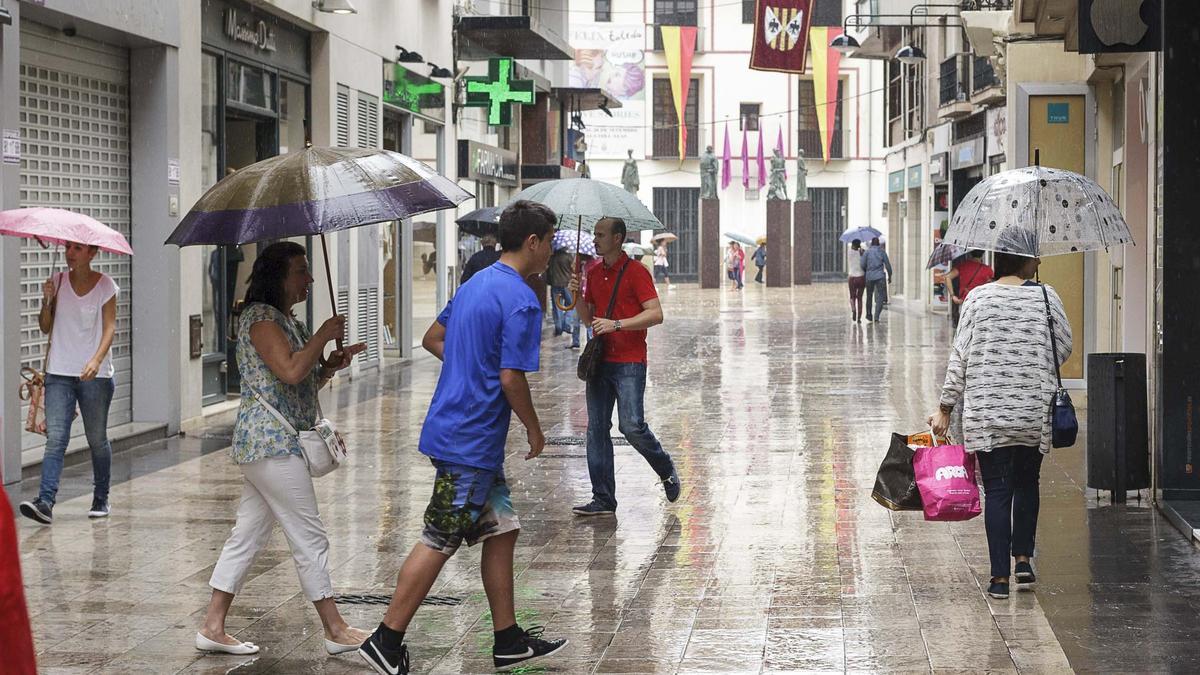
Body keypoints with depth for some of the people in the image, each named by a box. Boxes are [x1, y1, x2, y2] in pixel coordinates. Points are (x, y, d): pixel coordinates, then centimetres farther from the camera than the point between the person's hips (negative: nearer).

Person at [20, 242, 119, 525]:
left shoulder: (105, 285, -1)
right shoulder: (58, 282, 7)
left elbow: (109, 327, -8)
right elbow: (46, 327, 10)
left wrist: (96, 360, -24)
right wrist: (47, 301, -9)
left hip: (95, 375, -2)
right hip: (59, 374, 2)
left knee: (97, 440, 8)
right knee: (55, 439, -9)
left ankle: (101, 499, 22)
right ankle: (45, 502, -19)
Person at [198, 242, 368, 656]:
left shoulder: (285, 320, 20)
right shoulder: (260, 318, -12)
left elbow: (304, 385, 24)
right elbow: (290, 372, -24)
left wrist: (331, 365, 6)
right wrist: (325, 335, -13)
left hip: (263, 445, 10)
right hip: (272, 442, -10)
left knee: (248, 536, 10)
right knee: (310, 538, -5)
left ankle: (212, 627, 12)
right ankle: (336, 632, 1)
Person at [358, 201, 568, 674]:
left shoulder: (476, 283, 13)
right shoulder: (521, 301, -17)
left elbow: (432, 339, 21)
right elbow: (511, 379, -20)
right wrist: (534, 428, -5)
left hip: (453, 427, 10)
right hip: (471, 441, -10)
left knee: (502, 530, 14)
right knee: (439, 542, -4)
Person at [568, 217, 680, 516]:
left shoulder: (636, 272, -7)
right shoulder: (594, 273, 14)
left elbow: (656, 314, -14)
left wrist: (616, 324, -21)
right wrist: (578, 296, 0)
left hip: (630, 362, -7)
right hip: (600, 361, 7)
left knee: (631, 426, -14)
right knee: (597, 430, 3)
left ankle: (667, 470, 14)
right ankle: (603, 500, 7)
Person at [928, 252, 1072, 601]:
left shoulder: (978, 298, -3)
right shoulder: (1046, 296, -1)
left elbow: (960, 356, -4)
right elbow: (1065, 346, 6)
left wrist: (946, 406, 2)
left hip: (986, 412, -1)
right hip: (1035, 411, 1)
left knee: (996, 490, 2)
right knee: (1026, 483, 20)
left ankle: (1000, 577, 0)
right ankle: (1023, 558, 17)